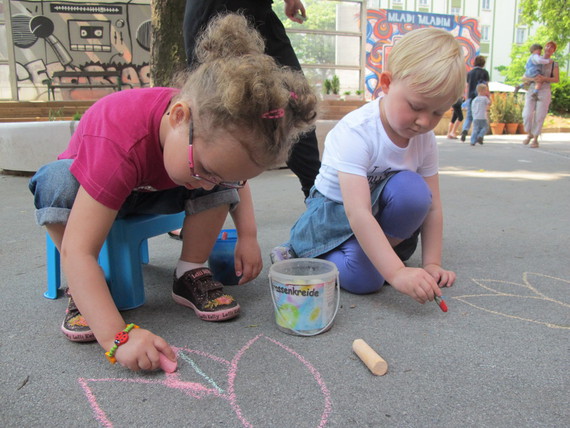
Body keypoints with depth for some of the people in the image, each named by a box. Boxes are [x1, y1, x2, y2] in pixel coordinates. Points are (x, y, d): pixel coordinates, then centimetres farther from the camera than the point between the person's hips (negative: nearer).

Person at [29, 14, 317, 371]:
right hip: (92, 191, -3)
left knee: (224, 170, -21)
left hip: (155, 193, 4)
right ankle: (82, 294, -17)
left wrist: (248, 236, -16)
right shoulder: (121, 141, -44)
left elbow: (236, 179, -2)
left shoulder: (216, 128, -26)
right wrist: (118, 338, -51)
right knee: (58, 181, -37)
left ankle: (191, 274, -8)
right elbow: (77, 251, -44)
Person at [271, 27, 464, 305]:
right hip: (335, 213, -4)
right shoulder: (356, 131, -30)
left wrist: (431, 263, -12)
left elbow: (431, 206, -5)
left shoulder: (425, 138, -9)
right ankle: (300, 256, -2)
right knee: (363, 278, -29)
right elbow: (357, 214, -38)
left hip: (380, 211, 5)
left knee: (412, 188, -28)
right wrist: (396, 273, -44)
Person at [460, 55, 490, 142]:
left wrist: (467, 98, 17)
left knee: (469, 116, 6)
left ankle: (465, 130, -20)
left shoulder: (470, 73, 9)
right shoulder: (484, 72, 0)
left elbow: (467, 87, 10)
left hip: (471, 97, 2)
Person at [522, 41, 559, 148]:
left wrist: (544, 79, -20)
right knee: (527, 115, -10)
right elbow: (524, 77, 4)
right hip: (531, 91, 1)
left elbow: (556, 79, -4)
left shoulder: (554, 65, 8)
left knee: (539, 117, -5)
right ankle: (529, 134, 16)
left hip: (544, 92, -1)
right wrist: (533, 79, -17)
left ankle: (535, 139, 8)